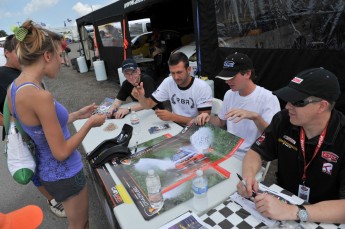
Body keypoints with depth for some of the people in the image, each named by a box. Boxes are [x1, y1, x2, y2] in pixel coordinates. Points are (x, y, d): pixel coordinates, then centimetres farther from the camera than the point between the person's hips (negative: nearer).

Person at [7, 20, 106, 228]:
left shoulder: (14, 88, -2)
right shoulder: (40, 96, -30)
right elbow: (61, 152, -24)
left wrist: (77, 115, 10)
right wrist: (90, 123, -13)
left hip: (48, 170, 8)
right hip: (64, 174, -8)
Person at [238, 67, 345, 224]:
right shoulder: (284, 119, -10)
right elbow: (257, 151, -2)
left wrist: (292, 211, -36)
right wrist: (248, 176, -21)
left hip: (324, 220, -2)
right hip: (282, 202, 3)